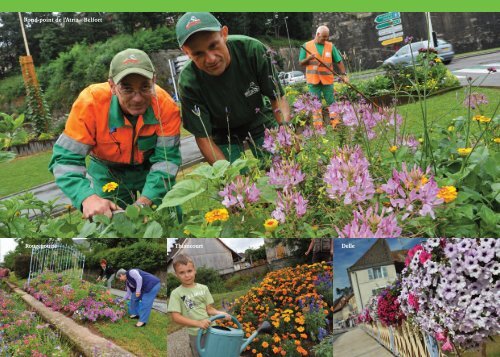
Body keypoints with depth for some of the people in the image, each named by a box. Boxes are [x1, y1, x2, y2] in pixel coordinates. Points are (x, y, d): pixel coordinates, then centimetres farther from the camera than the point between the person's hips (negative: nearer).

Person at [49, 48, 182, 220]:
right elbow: (66, 159, -31)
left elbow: (166, 158, -25)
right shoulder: (90, 102, -33)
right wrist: (88, 197, -49)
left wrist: (145, 201, -39)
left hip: (150, 168, 1)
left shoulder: (165, 105, -30)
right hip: (108, 173, -1)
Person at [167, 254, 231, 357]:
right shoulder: (176, 293, -8)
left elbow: (209, 309, 6)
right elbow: (176, 317, -14)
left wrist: (221, 313, -16)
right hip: (196, 334, -3)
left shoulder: (203, 288, 2)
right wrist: (198, 323, -25)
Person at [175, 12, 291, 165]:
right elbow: (203, 137, -22)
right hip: (222, 133, -1)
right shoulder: (188, 83, -30)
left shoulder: (253, 50, -28)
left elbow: (278, 99, -18)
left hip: (259, 120, 1)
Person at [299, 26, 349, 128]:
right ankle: (318, 126, 6)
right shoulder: (306, 46, 4)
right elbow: (301, 63, 5)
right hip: (313, 80, 0)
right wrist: (308, 59, -16)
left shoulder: (330, 46, 7)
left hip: (327, 80, 1)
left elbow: (339, 61, 7)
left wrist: (343, 74, -4)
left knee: (331, 102, 2)